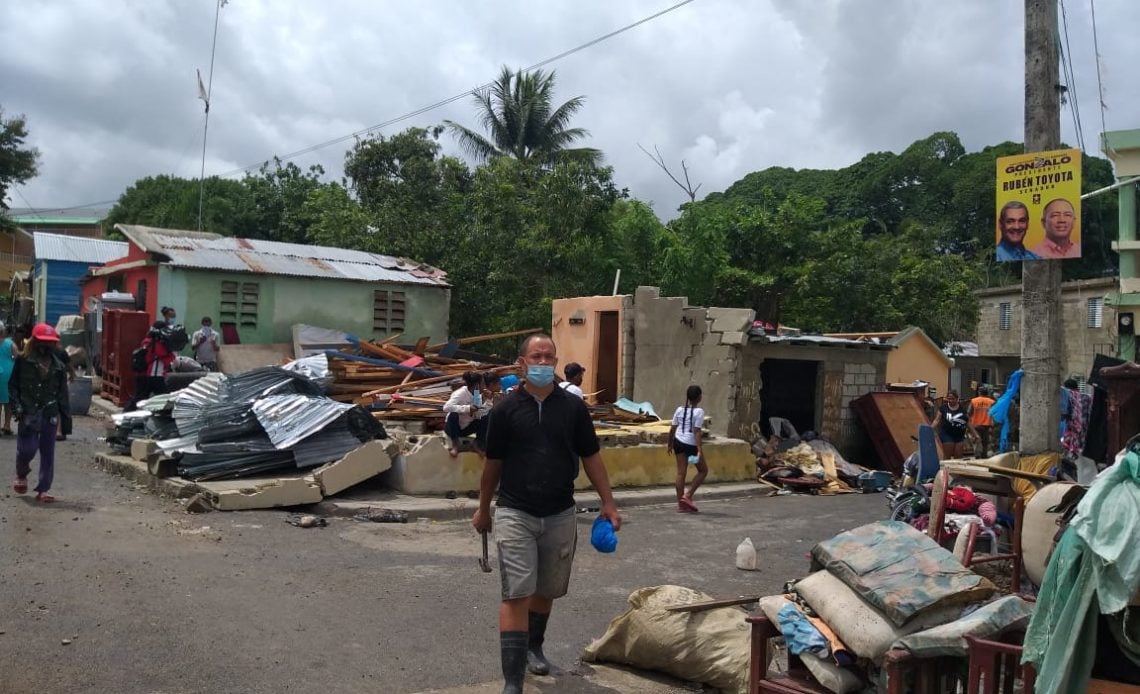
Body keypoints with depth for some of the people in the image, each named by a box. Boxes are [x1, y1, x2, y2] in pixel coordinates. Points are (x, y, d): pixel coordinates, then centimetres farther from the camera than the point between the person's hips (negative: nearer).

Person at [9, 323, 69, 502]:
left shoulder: (59, 366, 8)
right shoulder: (23, 361, 2)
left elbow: (62, 393, 10)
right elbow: (13, 385, 4)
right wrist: (16, 406, -8)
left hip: (50, 414, 2)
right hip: (28, 413, -2)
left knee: (48, 453, 2)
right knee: (27, 448, -5)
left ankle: (43, 490, 10)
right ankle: (21, 475, 29)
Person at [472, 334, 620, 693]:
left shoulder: (573, 407, 2)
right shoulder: (506, 408, -3)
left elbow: (591, 458, 7)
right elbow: (493, 464, 6)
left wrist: (608, 503, 4)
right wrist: (483, 510, 13)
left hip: (560, 516, 3)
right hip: (515, 514, -3)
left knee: (546, 591, 17)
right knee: (516, 594, -9)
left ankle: (534, 647, 42)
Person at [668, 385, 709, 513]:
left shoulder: (679, 410, 6)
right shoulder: (699, 412, -11)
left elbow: (672, 429, 8)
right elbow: (697, 432, -18)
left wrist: (670, 444, 20)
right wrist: (699, 450, -19)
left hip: (679, 442, 6)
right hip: (692, 444, -6)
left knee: (681, 472, 8)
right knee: (703, 470, 12)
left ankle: (681, 504, 11)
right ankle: (688, 496, 4)